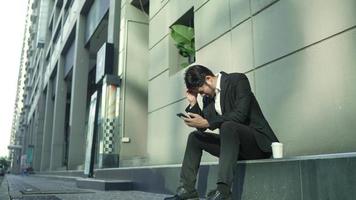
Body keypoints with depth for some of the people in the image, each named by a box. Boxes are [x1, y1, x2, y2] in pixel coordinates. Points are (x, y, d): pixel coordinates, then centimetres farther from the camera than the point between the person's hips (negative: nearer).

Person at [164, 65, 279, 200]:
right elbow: (202, 128, 10)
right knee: (195, 137, 6)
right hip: (233, 141, 8)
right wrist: (193, 103, -2)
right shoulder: (208, 97, 8)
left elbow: (240, 114, -26)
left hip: (258, 141, -8)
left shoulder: (238, 80, -12)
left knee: (228, 126, -35)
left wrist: (207, 122, -25)